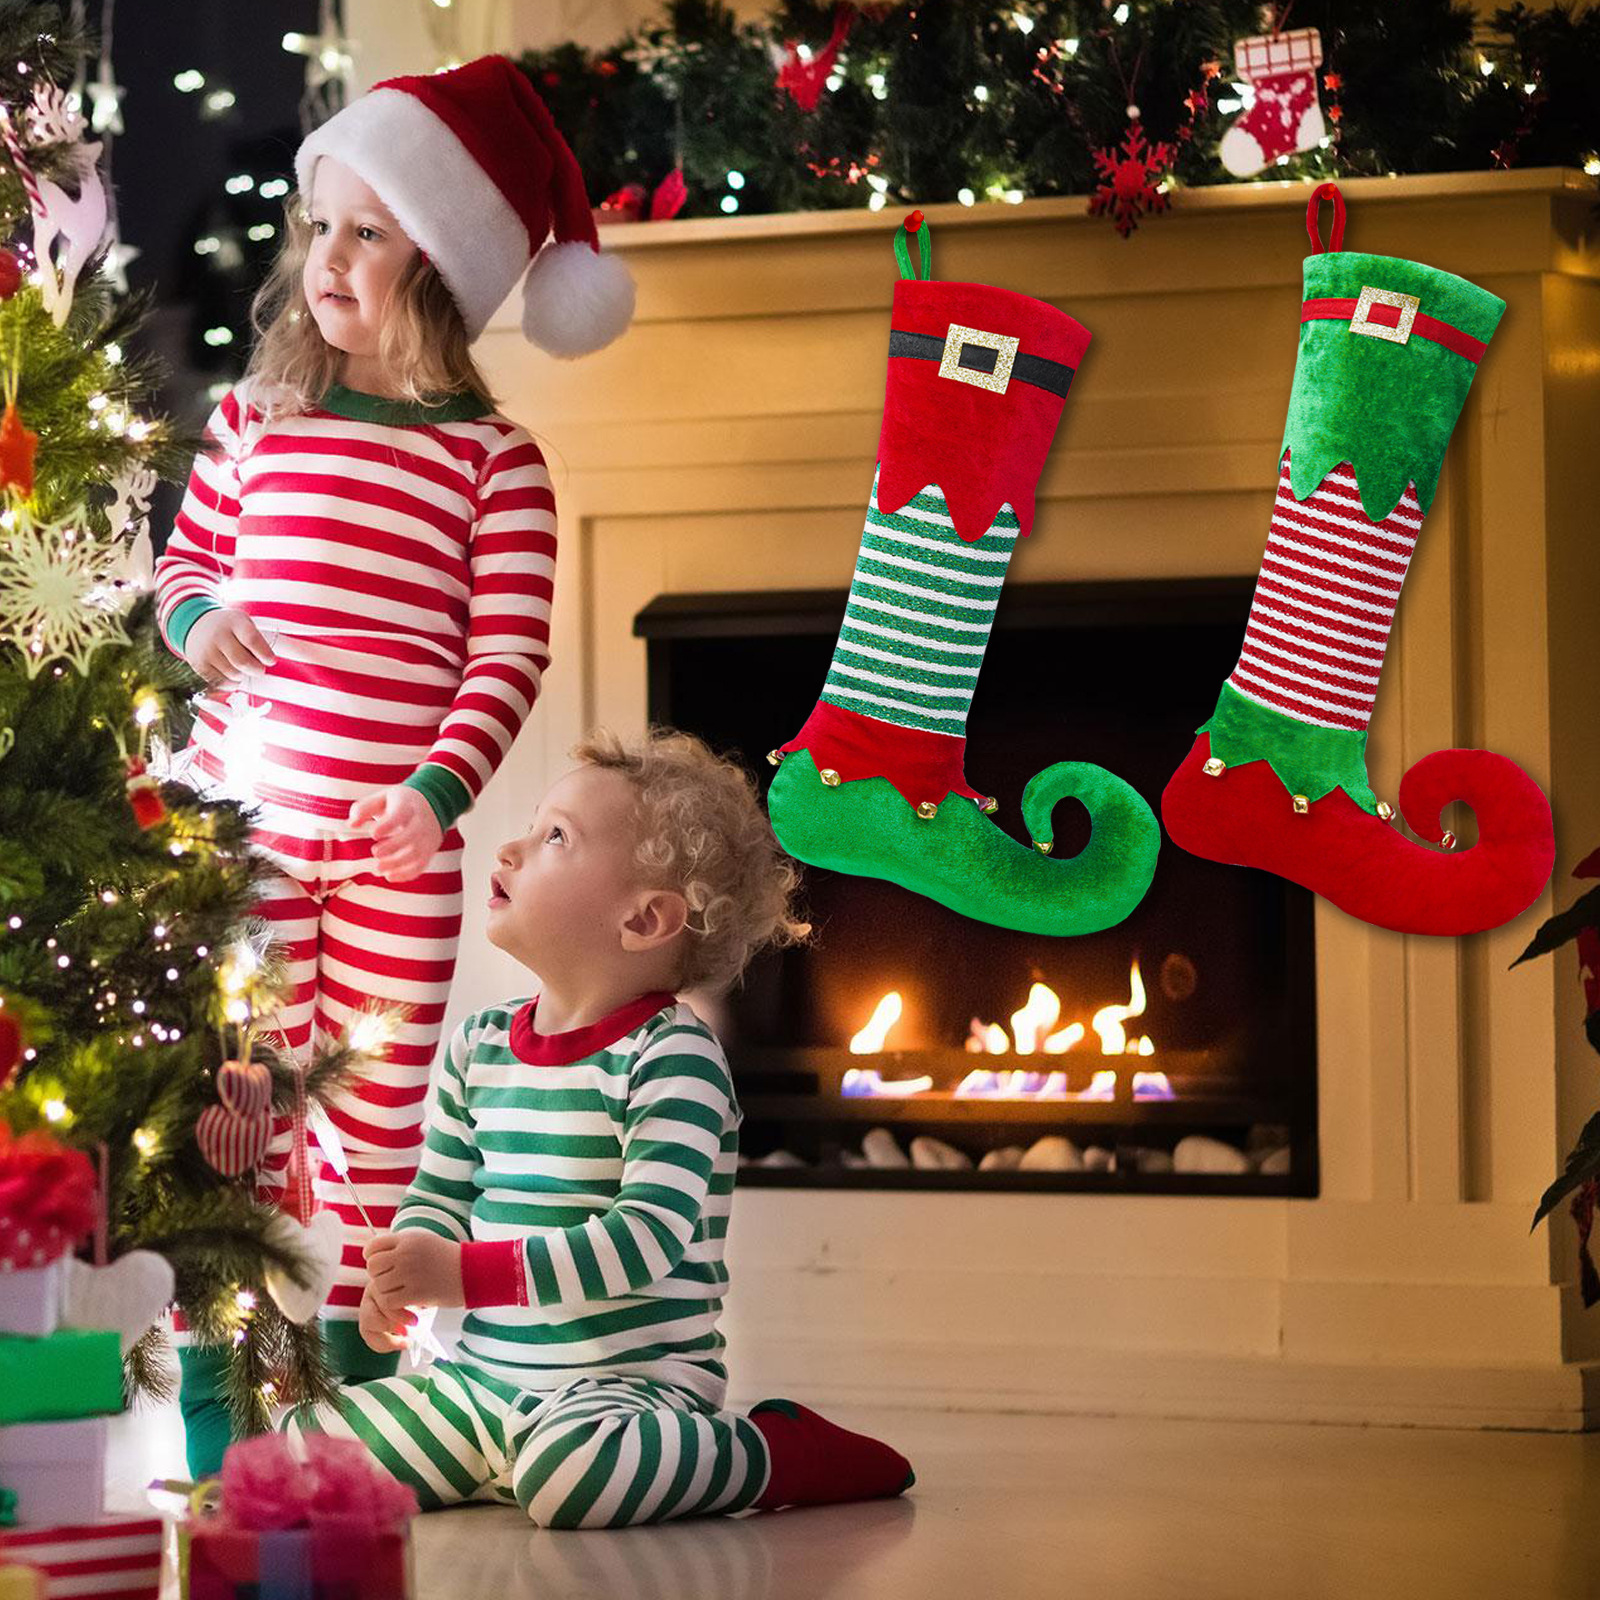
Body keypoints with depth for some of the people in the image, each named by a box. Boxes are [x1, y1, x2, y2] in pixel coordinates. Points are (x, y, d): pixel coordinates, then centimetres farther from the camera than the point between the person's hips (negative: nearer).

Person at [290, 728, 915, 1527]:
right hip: (483, 1374, 7)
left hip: (630, 1378, -7)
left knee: (570, 1468, -39)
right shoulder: (479, 1045, 10)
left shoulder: (670, 1057, -12)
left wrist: (467, 1272, -26)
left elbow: (650, 1236, -22)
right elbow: (439, 1194, 19)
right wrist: (403, 1274, -5)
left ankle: (782, 1451, -10)